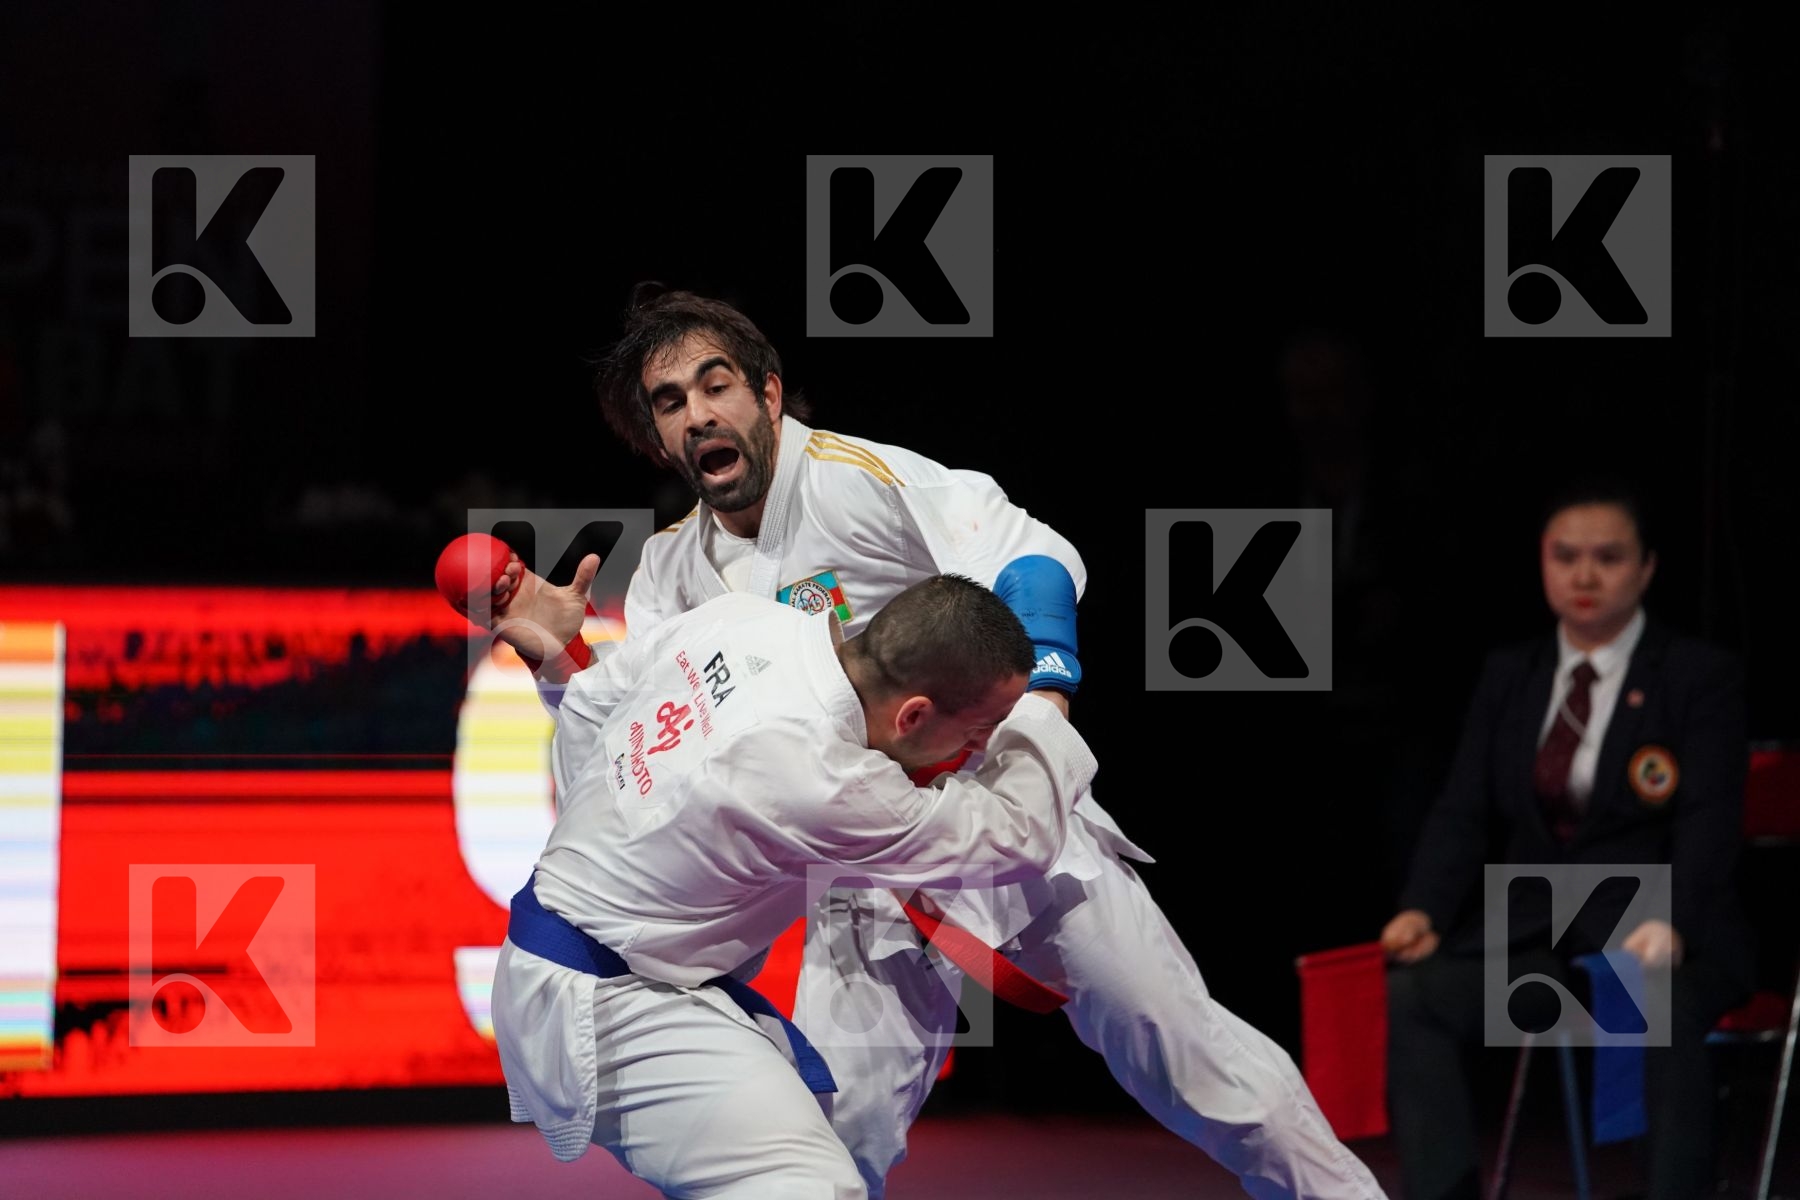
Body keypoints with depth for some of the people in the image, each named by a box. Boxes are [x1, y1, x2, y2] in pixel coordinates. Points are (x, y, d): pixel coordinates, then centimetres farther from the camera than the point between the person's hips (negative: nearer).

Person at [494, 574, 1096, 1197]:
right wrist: (1043, 716, 3)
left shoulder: (739, 619, -7)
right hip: (602, 1007, -10)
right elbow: (1018, 838, -14)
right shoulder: (827, 783, -29)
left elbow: (590, 701, 11)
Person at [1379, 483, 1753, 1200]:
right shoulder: (1508, 676, 15)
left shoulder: (1701, 677, 2)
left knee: (1664, 1016, -39)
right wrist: (1423, 911, -11)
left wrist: (1671, 924, -29)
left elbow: (1709, 819, -10)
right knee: (1410, 993, -24)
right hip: (1534, 934, 4)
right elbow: (1464, 812, 9)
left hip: (1657, 934, -4)